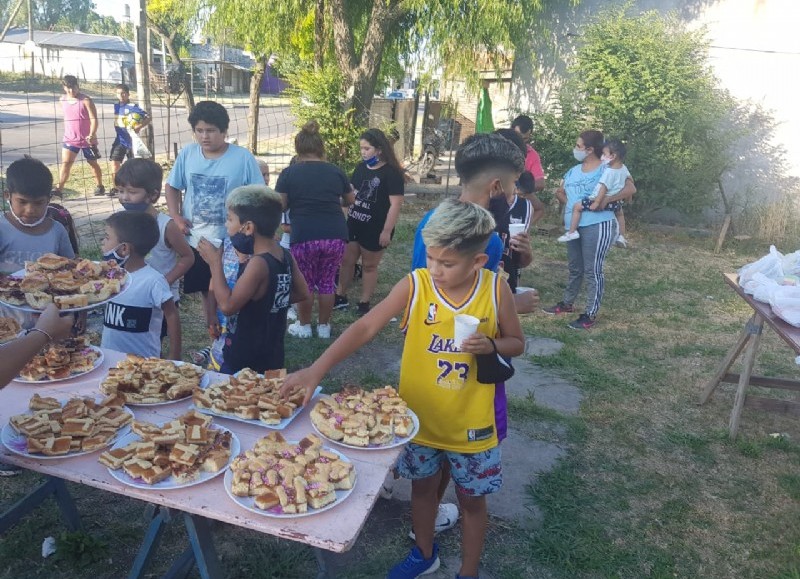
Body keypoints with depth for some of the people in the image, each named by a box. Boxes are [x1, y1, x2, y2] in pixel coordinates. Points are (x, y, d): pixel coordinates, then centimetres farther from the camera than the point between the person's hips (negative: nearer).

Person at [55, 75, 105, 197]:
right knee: (65, 163, -7)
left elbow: (94, 119, -16)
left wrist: (91, 135, -29)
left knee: (93, 163, 12)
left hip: (87, 139, -3)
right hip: (70, 139, 3)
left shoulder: (86, 100, -10)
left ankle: (100, 186, 28)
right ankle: (58, 189, -10)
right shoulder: (63, 100, 6)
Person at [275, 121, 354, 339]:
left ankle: (303, 326, 29)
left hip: (304, 237, -2)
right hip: (336, 236, 2)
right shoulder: (335, 171, 8)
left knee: (304, 283, 15)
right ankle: (324, 326, 28)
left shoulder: (289, 172, 1)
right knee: (327, 283, 16)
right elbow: (350, 200, 22)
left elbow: (280, 206, 0)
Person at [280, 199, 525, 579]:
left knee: (472, 499, 17)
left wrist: (491, 345, -24)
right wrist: (317, 369, -31)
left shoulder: (496, 290, -15)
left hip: (470, 423, -1)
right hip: (418, 416, 1)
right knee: (422, 487, 23)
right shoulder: (415, 284, -16)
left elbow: (517, 343, -1)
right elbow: (365, 328, -21)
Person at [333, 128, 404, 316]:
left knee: (369, 266, 8)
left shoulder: (391, 172, -14)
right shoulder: (361, 168, 7)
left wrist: (387, 231, -20)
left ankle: (364, 304, 20)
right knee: (346, 261, 12)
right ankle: (340, 297, 27)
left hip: (375, 228, -6)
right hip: (353, 224, 6)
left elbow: (396, 204, -17)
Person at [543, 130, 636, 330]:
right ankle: (567, 303, 36)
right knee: (574, 268, 20)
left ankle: (590, 315, 3)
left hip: (597, 226, -8)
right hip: (573, 226, 8)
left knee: (593, 270, -3)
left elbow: (631, 188, -18)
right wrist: (569, 203, 6)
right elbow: (559, 191, 26)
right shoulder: (573, 171, 14)